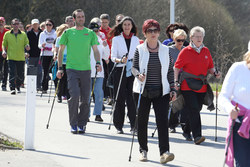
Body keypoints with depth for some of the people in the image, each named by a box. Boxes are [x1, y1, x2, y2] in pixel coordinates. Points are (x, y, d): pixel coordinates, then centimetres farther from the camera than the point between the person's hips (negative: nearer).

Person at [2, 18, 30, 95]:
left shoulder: (23, 34, 9)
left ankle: (18, 86, 30)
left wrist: (27, 46, -13)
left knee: (21, 75, 8)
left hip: (21, 58, 2)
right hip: (11, 58, -2)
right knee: (12, 74, -13)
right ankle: (12, 88, -12)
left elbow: (26, 43, 10)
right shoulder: (7, 34, 7)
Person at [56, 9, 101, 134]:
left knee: (85, 99, 2)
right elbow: (61, 51, 9)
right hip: (72, 69, -2)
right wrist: (59, 68, 4)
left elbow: (95, 50, 9)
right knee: (74, 95, -14)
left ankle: (82, 124, 15)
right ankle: (73, 124, -4)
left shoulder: (90, 33, 9)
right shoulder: (68, 33, 5)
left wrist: (98, 62, -10)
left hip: (86, 69, 2)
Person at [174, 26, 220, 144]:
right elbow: (177, 67, 1)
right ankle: (197, 136, -18)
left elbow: (210, 67, 19)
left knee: (196, 109, 9)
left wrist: (214, 73, -2)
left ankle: (186, 131, 29)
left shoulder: (206, 51, 11)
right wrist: (176, 81, -8)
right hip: (188, 86, -5)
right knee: (193, 110, -15)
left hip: (201, 87, 5)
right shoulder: (185, 51, -2)